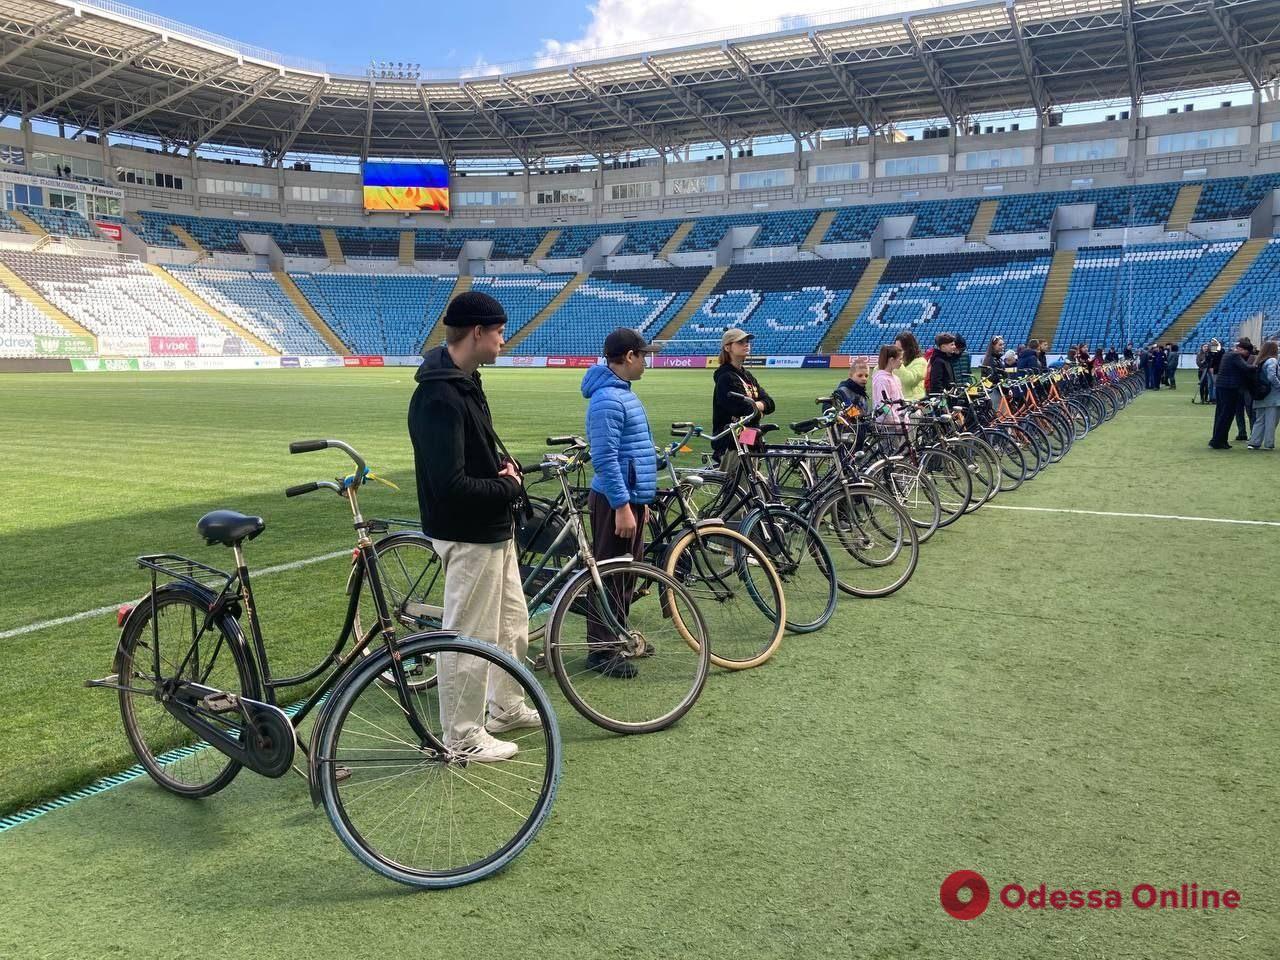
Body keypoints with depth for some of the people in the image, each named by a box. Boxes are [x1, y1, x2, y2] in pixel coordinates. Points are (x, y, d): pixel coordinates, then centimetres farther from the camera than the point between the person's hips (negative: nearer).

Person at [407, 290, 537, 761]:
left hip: (495, 528, 10)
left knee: (512, 622, 23)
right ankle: (463, 736, 20)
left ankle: (506, 708, 40)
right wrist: (508, 487, -14)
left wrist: (505, 466, 1)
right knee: (469, 637, 4)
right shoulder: (439, 396, -24)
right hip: (469, 536, -10)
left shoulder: (465, 381, 8)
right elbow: (450, 485, -29)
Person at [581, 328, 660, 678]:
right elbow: (605, 459, -24)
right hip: (616, 501, -10)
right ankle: (601, 650, 7)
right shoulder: (608, 399, -18)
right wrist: (623, 506, -24)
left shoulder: (623, 393, 14)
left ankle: (619, 636, 30)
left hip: (631, 497, 10)